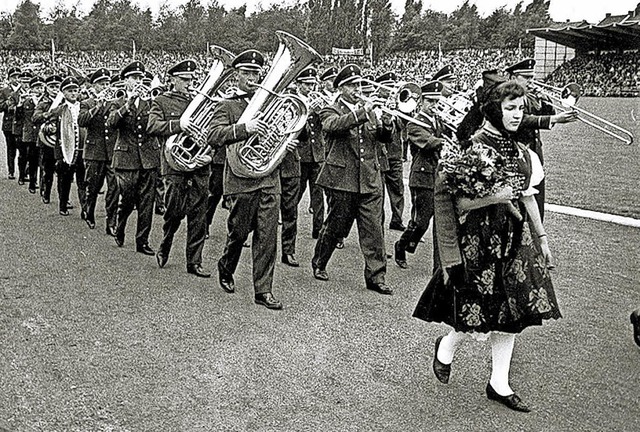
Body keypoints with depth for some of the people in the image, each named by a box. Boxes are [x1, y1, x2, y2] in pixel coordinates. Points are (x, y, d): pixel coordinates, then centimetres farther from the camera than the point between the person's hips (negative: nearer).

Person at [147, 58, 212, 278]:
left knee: (198, 216, 3)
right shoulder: (161, 102, 4)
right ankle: (164, 248, 26)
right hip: (175, 165, -4)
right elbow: (152, 126, -13)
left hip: (199, 164, 4)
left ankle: (194, 262, 10)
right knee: (175, 212, -2)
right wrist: (178, 124, -28)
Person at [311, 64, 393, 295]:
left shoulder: (367, 109, 15)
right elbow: (333, 125, -24)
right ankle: (319, 263, 30)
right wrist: (362, 113, -33)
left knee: (374, 230, 0)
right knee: (336, 226, 7)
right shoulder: (331, 111, 1)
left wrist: (386, 126, -14)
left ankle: (376, 276, 6)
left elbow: (384, 138, 8)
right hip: (342, 179, -4)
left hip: (370, 180, 4)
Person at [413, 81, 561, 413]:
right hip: (480, 238, -7)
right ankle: (446, 346, 29)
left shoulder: (521, 152, 8)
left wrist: (541, 237, 18)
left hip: (516, 237, 7)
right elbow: (460, 202, -16)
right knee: (481, 312, -3)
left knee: (509, 312, 8)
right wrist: (500, 195, -24)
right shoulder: (474, 148, -13)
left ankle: (499, 384, 19)